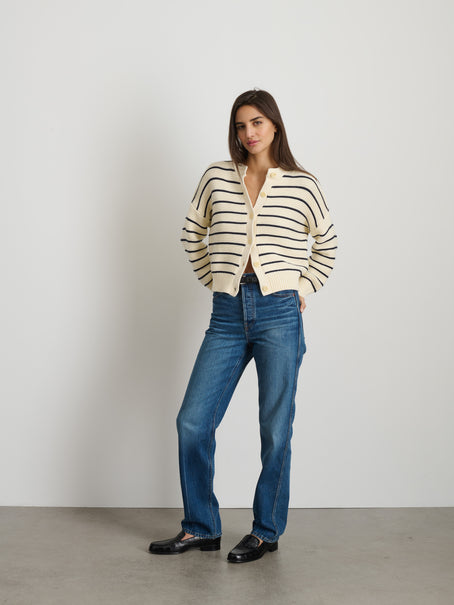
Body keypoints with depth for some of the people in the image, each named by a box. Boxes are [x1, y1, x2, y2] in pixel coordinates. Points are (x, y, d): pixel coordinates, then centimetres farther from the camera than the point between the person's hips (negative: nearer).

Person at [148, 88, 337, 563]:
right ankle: (200, 528, 18)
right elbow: (192, 234, 20)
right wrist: (212, 278, 12)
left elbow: (325, 244, 17)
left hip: (279, 314, -2)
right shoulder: (217, 177, 8)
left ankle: (266, 532, 21)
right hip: (228, 315, 3)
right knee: (192, 422, 1)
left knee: (275, 428, 4)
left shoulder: (302, 185, 4)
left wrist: (304, 288, 8)